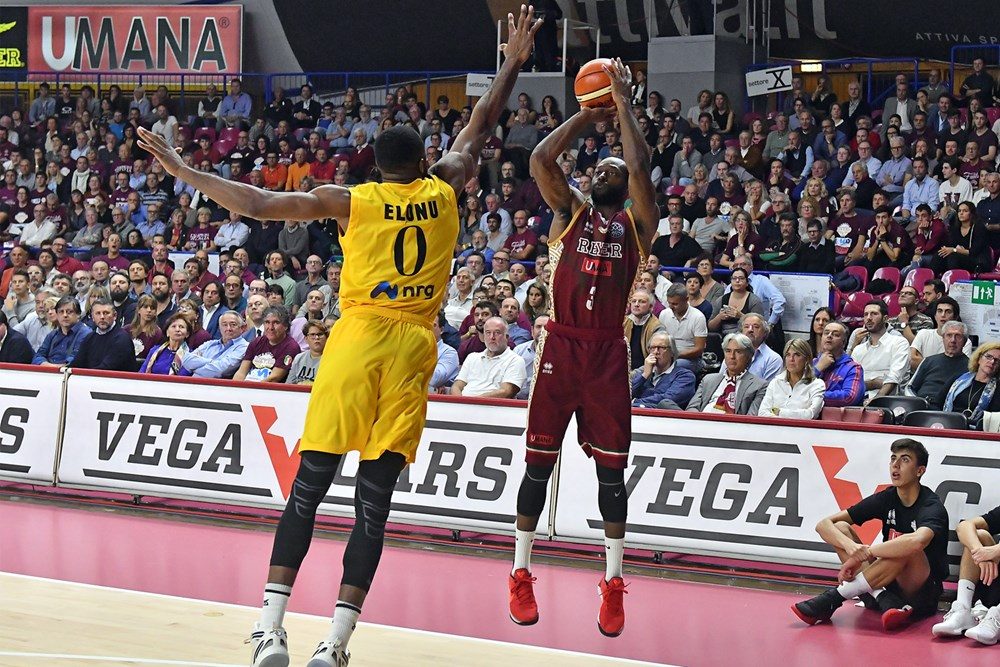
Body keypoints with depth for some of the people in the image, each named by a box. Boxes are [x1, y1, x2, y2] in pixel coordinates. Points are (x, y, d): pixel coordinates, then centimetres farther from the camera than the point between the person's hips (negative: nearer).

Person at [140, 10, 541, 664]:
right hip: (415, 346, 1)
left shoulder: (351, 200, 2)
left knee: (309, 486, 3)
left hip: (357, 339, -1)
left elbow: (258, 204, -3)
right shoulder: (445, 189, 9)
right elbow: (478, 131, 25)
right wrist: (514, 63, 33)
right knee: (374, 500, 1)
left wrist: (184, 170, 4)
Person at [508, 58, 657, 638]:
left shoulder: (637, 222, 8)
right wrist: (588, 114, 2)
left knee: (611, 468, 2)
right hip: (561, 345, 1)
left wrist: (623, 101, -3)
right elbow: (541, 159, -5)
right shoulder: (570, 210, 11)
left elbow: (640, 166, -8)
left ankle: (614, 582, 9)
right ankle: (521, 574, 11)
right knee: (539, 460, 2)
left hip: (608, 353, -1)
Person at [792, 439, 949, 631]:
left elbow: (917, 542, -40)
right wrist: (850, 546, -24)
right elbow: (824, 525, -1)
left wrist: (865, 553, -32)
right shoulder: (886, 498, 4)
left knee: (906, 549, -37)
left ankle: (834, 598, -29)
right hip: (888, 586, 6)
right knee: (840, 528, -8)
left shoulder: (932, 507, -14)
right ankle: (886, 601, -26)